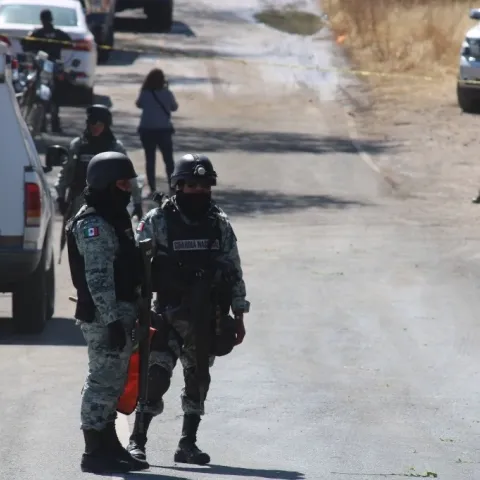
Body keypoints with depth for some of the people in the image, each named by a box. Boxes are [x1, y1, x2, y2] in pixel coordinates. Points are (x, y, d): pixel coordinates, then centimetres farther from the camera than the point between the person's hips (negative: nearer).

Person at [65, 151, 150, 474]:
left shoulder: (115, 218, 18)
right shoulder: (94, 225, -16)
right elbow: (98, 278, -22)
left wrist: (128, 318, 24)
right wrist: (112, 320, -26)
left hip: (120, 314, 10)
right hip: (103, 316, -10)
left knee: (112, 383, 16)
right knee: (104, 382, -7)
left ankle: (109, 446, 24)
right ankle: (95, 452, -4)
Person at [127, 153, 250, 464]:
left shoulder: (220, 224, 4)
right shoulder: (157, 222, -6)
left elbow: (233, 272, 10)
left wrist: (238, 316, 8)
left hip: (208, 318, 4)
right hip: (169, 314, -4)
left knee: (198, 380, 10)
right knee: (157, 375, -13)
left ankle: (188, 443, 18)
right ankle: (137, 440, -7)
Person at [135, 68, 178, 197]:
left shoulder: (145, 94, -7)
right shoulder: (167, 93, -9)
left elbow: (139, 104, 12)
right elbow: (174, 107, 7)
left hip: (147, 130, 1)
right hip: (164, 129, -1)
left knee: (150, 160, 8)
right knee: (168, 159, 10)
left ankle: (152, 189, 5)